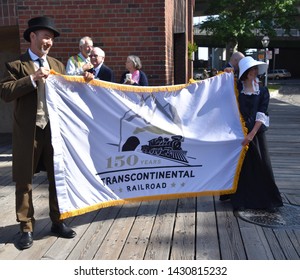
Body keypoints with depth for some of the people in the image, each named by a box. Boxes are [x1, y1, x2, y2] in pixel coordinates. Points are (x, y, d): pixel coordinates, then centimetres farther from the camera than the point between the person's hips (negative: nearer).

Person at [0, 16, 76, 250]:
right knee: (24, 181, 6)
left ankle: (58, 222, 27)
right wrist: (33, 79, -20)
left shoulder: (57, 65, 12)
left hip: (54, 129, 4)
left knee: (57, 177, 11)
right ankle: (27, 228, 21)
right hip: (28, 132, -3)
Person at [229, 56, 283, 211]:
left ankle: (268, 200, 17)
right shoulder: (237, 88, 3)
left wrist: (252, 134, -17)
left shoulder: (263, 91, 3)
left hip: (256, 132, 0)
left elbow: (261, 115, -6)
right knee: (241, 166, 6)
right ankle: (241, 200, 18)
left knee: (262, 164, 3)